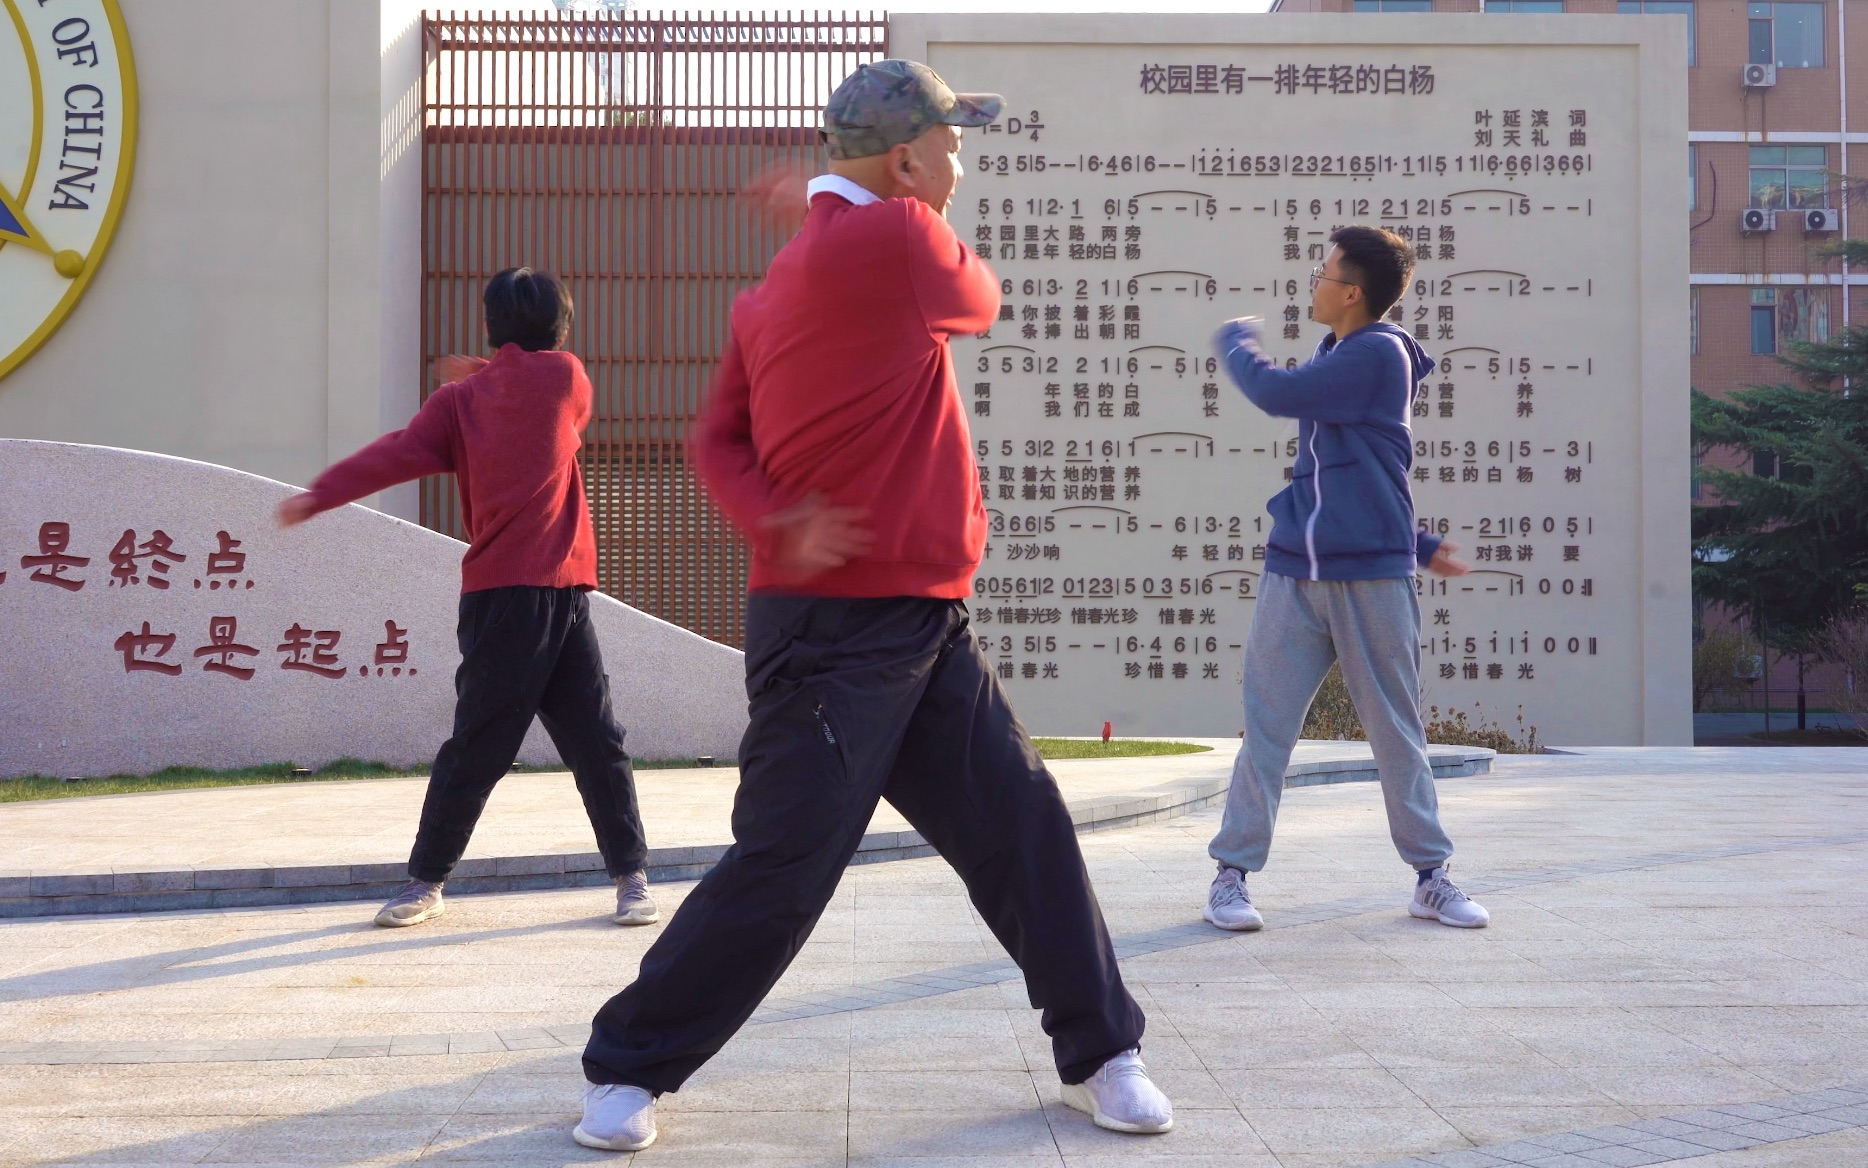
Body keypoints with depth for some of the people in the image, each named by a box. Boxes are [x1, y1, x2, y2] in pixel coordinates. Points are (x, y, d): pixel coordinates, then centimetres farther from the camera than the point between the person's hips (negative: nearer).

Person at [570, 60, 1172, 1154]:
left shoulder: (775, 285, 13)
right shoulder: (897, 238, -15)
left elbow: (720, 438, 8)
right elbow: (980, 298, 5)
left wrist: (775, 518, -8)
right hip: (837, 637, -9)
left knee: (1026, 828, 10)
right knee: (784, 872, -3)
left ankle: (1101, 1052, 21)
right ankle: (629, 1069, 13)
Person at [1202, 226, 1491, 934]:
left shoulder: (1380, 354, -9)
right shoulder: (1332, 360, 17)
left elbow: (1275, 394, -17)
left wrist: (1236, 341, 3)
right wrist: (1413, 542, 20)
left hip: (1371, 577, -6)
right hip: (1296, 573, 6)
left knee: (1397, 730, 4)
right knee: (1266, 726, 2)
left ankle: (1430, 876, 17)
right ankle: (1232, 874, 7)